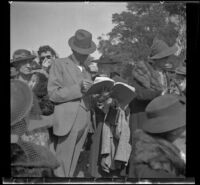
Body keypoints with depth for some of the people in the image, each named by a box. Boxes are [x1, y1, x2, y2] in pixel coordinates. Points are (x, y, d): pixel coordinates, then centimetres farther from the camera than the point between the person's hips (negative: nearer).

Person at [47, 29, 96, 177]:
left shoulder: (86, 69, 19)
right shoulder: (59, 64, 0)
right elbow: (53, 94, -8)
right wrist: (78, 88, -17)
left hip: (84, 122, 6)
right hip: (67, 122, -6)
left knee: (72, 163, 10)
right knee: (62, 164, -3)